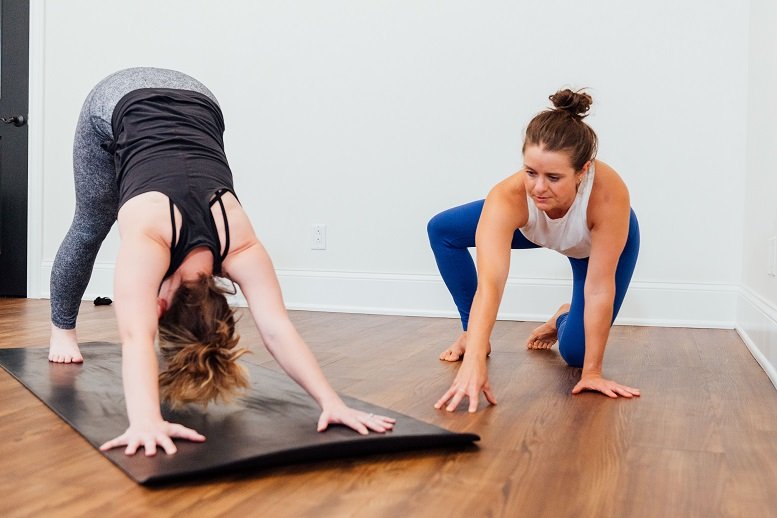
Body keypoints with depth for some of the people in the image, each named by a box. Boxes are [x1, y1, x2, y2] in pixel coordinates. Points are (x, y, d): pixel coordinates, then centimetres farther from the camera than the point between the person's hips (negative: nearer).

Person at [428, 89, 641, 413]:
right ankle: (472, 334, 4)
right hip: (533, 227, 2)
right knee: (442, 230, -10)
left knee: (575, 351, -13)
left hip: (602, 240, -2)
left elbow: (600, 289, -39)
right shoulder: (507, 198, -43)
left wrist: (592, 372, -34)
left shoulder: (609, 193, -45)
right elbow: (489, 284, -52)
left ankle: (563, 319, 25)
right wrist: (474, 361, -64)